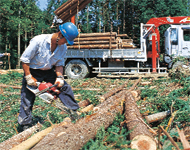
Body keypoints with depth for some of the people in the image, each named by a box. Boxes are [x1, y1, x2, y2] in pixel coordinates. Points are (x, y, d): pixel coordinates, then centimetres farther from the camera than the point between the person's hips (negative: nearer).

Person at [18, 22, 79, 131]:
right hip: (33, 72, -4)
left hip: (49, 72, 5)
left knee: (65, 88, -3)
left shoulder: (63, 47, -11)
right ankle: (25, 125, 15)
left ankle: (75, 112, 11)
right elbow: (25, 59, -21)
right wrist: (29, 77, -23)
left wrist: (60, 77, -17)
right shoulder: (39, 41, -27)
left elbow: (59, 64, -1)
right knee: (27, 99, -1)